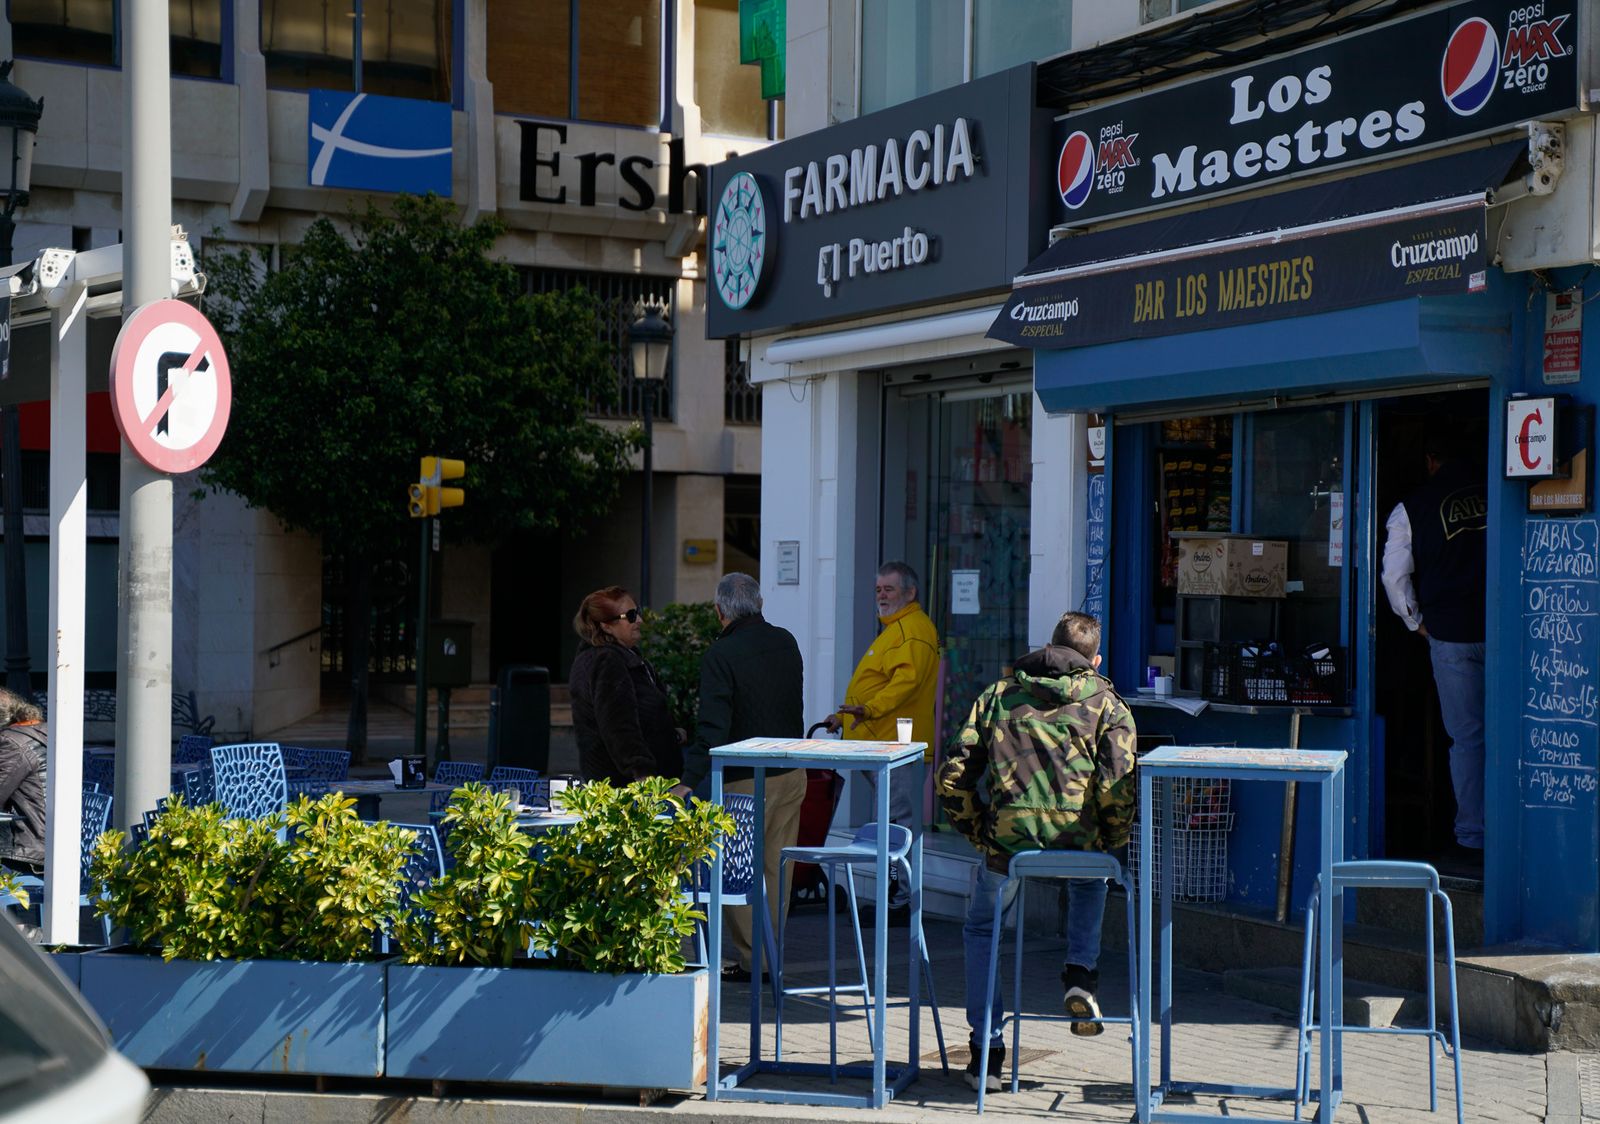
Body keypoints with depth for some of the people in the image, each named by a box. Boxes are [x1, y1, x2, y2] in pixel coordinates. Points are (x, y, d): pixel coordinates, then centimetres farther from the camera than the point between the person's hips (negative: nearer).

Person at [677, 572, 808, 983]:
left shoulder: (720, 654, -15)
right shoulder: (786, 642, 6)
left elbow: (713, 726, -20)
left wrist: (689, 780, -19)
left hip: (746, 780, -6)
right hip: (792, 772, 7)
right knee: (776, 869, 12)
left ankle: (750, 960, 4)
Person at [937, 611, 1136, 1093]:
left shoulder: (998, 694, 17)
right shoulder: (1106, 702, 11)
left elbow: (953, 776, 9)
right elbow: (1118, 783, -4)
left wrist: (978, 833, 21)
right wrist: (1111, 844, 10)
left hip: (1006, 841, 0)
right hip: (1078, 841, 0)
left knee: (980, 930, 27)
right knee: (1090, 881, 38)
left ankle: (986, 1053, 21)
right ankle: (1081, 976, 18)